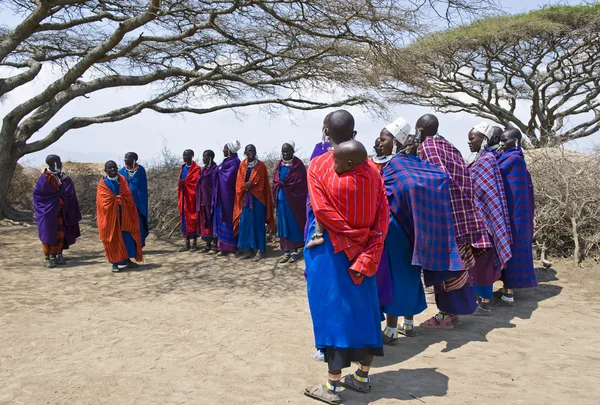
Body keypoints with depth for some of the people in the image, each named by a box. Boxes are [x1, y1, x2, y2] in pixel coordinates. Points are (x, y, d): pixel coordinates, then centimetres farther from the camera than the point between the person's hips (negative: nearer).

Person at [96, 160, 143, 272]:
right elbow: (105, 201, -11)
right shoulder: (103, 184, -2)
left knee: (127, 236, 4)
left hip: (123, 213, 3)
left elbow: (128, 196, -1)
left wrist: (116, 199, -13)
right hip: (110, 214, -3)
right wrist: (119, 199, -9)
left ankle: (128, 259, 16)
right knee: (113, 238, -1)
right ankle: (115, 263, 5)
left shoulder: (122, 180, 7)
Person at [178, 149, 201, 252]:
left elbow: (195, 182, -14)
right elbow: (180, 181, 13)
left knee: (193, 219, -2)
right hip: (183, 197, 6)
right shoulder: (183, 167, 14)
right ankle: (187, 243, 12)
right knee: (184, 219, 7)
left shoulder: (196, 168, -6)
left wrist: (184, 182, -17)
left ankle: (194, 243, 5)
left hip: (192, 197, -6)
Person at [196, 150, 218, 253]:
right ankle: (208, 244, 14)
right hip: (202, 200, 8)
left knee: (210, 221, -5)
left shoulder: (215, 169, -10)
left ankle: (214, 243, 0)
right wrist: (199, 201, 13)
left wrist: (214, 200, -18)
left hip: (210, 200, -8)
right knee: (204, 222, 9)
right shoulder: (204, 169, 15)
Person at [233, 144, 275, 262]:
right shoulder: (242, 166, 10)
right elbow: (239, 182, 6)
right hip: (245, 198, 4)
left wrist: (250, 185, -12)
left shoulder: (261, 166, 0)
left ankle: (260, 250, 1)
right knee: (245, 223, 4)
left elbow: (261, 184, -2)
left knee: (258, 223, -3)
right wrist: (245, 185, -14)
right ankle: (248, 249, 11)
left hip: (257, 198, -4)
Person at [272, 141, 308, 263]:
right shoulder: (279, 165, 12)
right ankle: (286, 251, 11)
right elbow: (275, 182, 12)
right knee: (283, 225, 6)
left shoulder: (298, 165, -4)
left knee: (294, 225, 1)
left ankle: (295, 251, 8)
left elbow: (301, 183, -10)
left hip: (294, 199, -5)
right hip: (281, 199, 5)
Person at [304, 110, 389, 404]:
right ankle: (362, 376, 25)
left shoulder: (318, 165, -8)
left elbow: (322, 210, -18)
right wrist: (367, 251, -7)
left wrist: (352, 240, -10)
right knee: (364, 307, 13)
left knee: (333, 309, 0)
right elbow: (383, 212, -3)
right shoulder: (370, 168, 3)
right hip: (364, 251, 5)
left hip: (330, 249, -4)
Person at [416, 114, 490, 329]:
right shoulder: (450, 147, 17)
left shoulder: (427, 146, -7)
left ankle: (447, 314, 5)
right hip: (461, 212, 9)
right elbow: (462, 178, 13)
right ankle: (453, 309, 23)